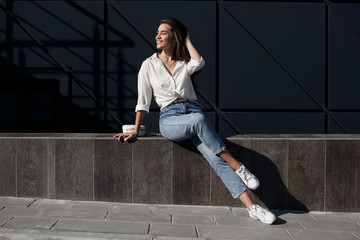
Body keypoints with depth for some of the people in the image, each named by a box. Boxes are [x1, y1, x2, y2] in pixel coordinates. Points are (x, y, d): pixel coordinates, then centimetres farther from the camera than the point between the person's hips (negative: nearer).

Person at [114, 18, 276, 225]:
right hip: (169, 118, -1)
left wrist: (187, 40, 4)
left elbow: (199, 63, -12)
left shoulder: (185, 63, 14)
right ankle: (237, 167, -28)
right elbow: (143, 103, 10)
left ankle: (251, 207, -30)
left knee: (216, 156, -25)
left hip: (194, 112, 2)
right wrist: (135, 131, 3)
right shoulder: (149, 65, 11)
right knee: (198, 120, -38)